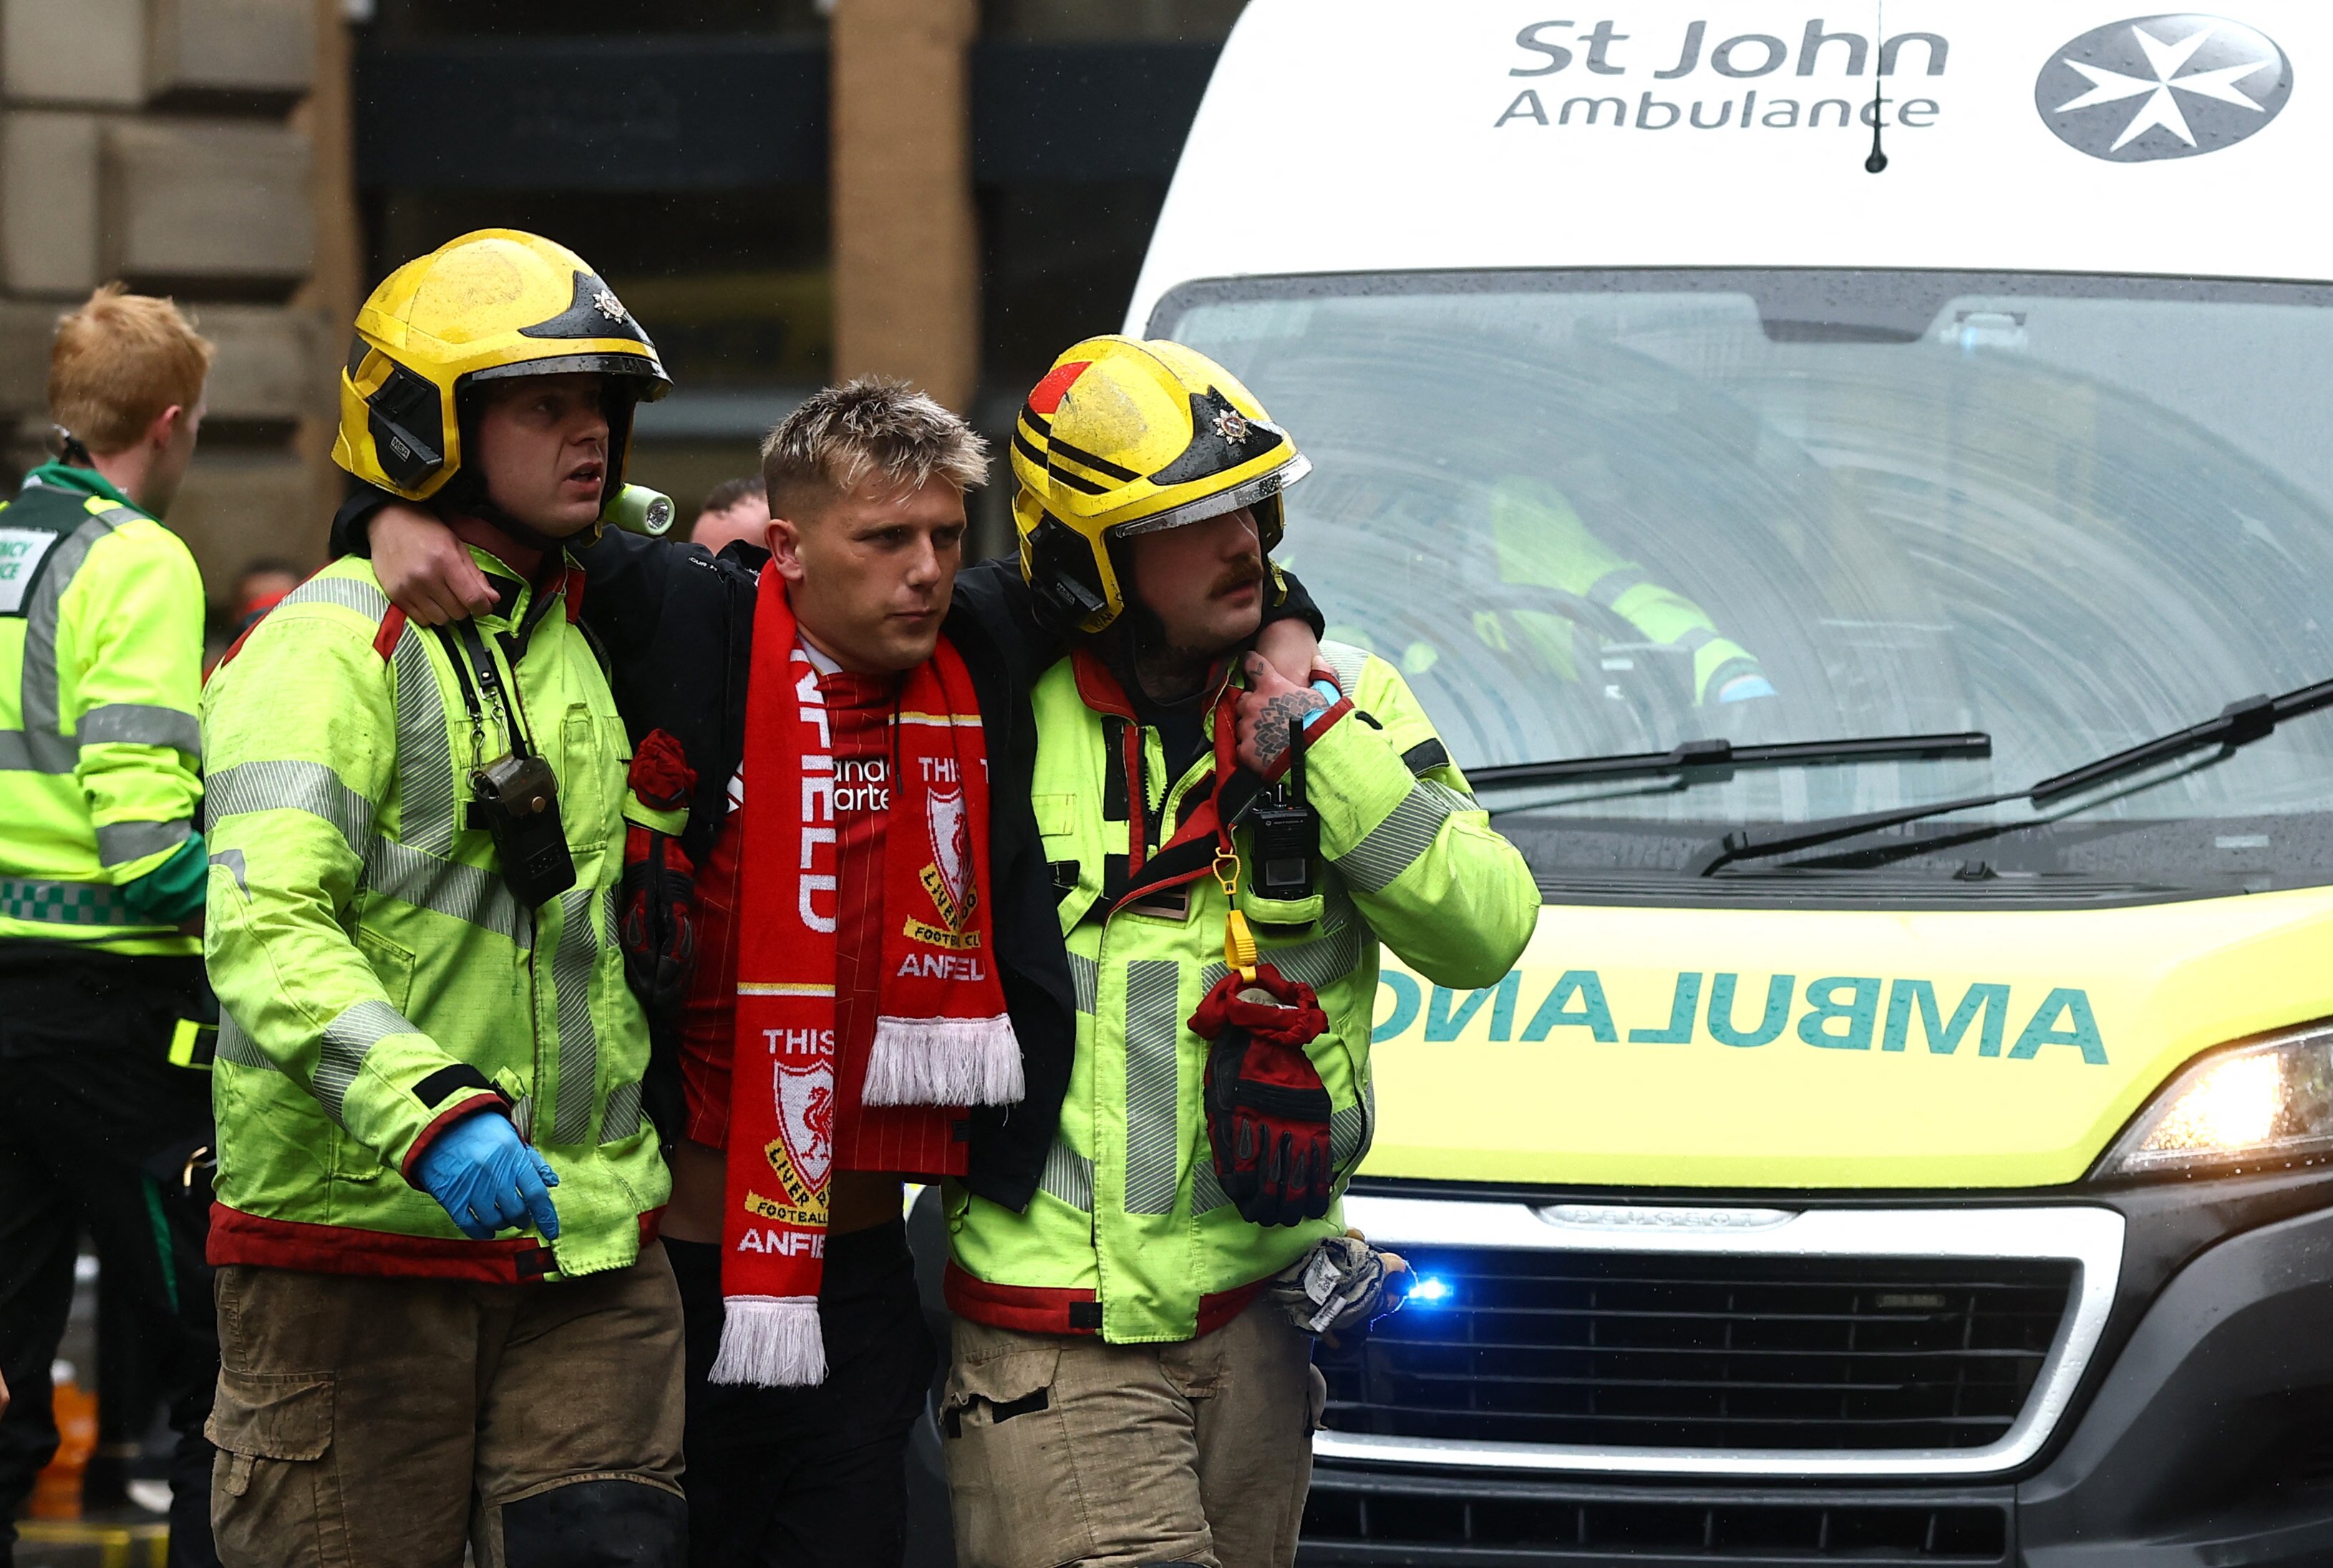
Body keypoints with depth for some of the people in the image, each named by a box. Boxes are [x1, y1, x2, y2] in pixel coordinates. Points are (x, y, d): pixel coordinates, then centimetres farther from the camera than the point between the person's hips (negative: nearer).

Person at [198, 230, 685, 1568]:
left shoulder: (585, 640, 16)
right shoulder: (333, 645, -10)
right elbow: (267, 932, -22)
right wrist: (433, 1113, -34)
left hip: (588, 1243, 6)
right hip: (360, 1233, -6)